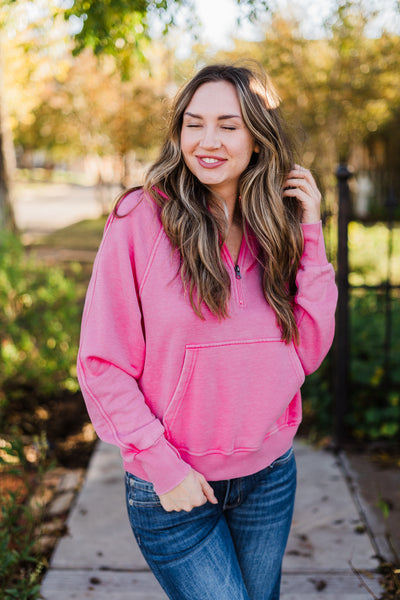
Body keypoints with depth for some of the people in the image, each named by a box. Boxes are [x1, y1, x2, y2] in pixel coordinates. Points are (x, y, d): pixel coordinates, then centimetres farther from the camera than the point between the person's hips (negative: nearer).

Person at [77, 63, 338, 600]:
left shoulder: (274, 228, 1)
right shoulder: (140, 219, -13)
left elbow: (310, 351, -6)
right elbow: (101, 364, -12)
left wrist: (309, 232, -10)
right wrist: (162, 465, -14)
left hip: (270, 478, 5)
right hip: (172, 487, -4)